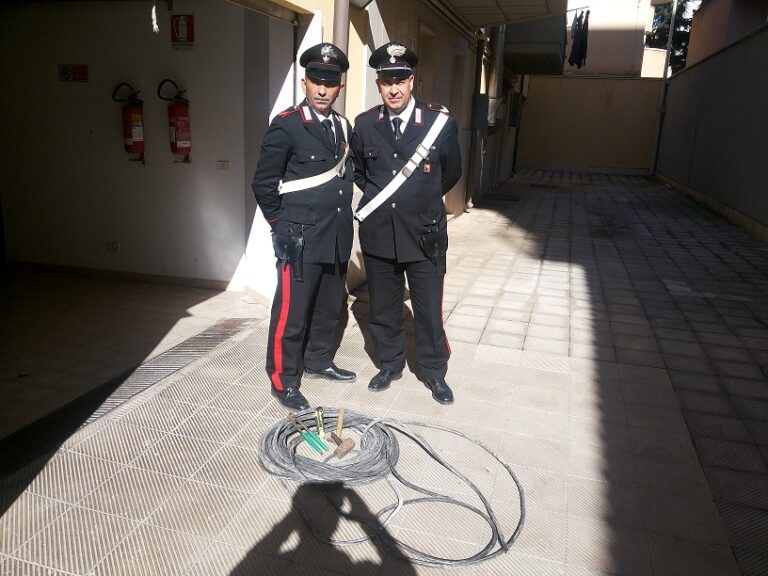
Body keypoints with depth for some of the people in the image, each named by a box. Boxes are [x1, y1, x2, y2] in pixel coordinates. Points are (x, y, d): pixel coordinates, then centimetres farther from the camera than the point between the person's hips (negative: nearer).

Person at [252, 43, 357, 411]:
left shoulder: (344, 127, 10)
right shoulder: (286, 126, -10)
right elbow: (263, 184, -8)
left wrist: (343, 216, 16)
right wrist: (281, 225, -5)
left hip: (337, 239, 7)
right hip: (301, 239, -7)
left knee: (330, 307, 17)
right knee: (291, 313, 0)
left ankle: (318, 361, 36)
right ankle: (282, 380, 15)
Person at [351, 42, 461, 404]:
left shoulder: (441, 122, -6)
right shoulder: (364, 125, 0)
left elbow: (451, 174, 9)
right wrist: (380, 198, 11)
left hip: (424, 234, -2)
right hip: (378, 234, 2)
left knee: (429, 311, 8)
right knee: (383, 309, 14)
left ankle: (434, 372, 27)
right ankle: (389, 365, 34)